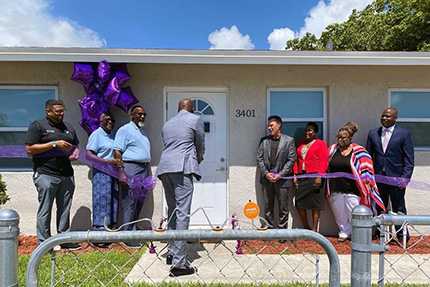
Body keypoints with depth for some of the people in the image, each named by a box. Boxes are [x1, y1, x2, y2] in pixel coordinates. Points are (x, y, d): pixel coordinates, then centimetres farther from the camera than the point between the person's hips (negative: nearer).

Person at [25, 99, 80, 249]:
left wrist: (75, 154, 3)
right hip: (46, 174, -5)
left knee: (65, 209, 10)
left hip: (67, 175, 6)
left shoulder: (69, 127, 18)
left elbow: (76, 146, 26)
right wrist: (54, 144, -14)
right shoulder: (38, 126, 0)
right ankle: (44, 244, 10)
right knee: (45, 210, 1)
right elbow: (29, 149, -8)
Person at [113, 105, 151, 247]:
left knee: (139, 203, 11)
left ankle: (134, 229, 20)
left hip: (144, 169, 8)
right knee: (129, 203, -5)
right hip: (131, 168, -8)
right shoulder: (125, 130, -3)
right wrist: (121, 172, -18)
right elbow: (117, 151, -10)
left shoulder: (143, 132, 22)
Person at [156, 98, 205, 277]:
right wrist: (198, 159, 31)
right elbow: (200, 146, 10)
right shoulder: (196, 119, 7)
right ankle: (178, 263, -7)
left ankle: (172, 253, 24)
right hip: (182, 168, -7)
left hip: (164, 168, 7)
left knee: (172, 212, 16)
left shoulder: (167, 123, 24)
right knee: (182, 214, -7)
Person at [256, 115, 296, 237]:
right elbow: (259, 158, 7)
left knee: (283, 208, 4)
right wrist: (266, 173, -5)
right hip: (267, 179, 3)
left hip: (282, 179, -3)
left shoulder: (289, 140, 0)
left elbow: (291, 160, -4)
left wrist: (280, 174, -11)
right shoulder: (264, 140, 9)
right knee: (268, 207, 10)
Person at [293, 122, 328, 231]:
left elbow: (324, 161, -5)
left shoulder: (320, 143, 3)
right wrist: (295, 175, 7)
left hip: (314, 177, -5)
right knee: (299, 203, 4)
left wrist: (319, 176, -15)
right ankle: (305, 227, 20)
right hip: (301, 177, 5)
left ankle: (314, 230, 10)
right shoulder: (300, 143, 18)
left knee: (315, 204, 0)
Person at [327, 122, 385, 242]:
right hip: (335, 190, 4)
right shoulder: (332, 149, 7)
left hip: (352, 190, -3)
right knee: (339, 214, 13)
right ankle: (344, 232, 30)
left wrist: (366, 183, -8)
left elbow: (366, 168, -2)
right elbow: (325, 166, 17)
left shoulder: (358, 151, -4)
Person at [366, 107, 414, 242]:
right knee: (380, 209, 11)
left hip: (396, 178, -3)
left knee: (399, 209, 9)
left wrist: (405, 178, -12)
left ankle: (402, 236, 24)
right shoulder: (373, 134, 8)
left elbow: (409, 159, -3)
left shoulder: (404, 134, -1)